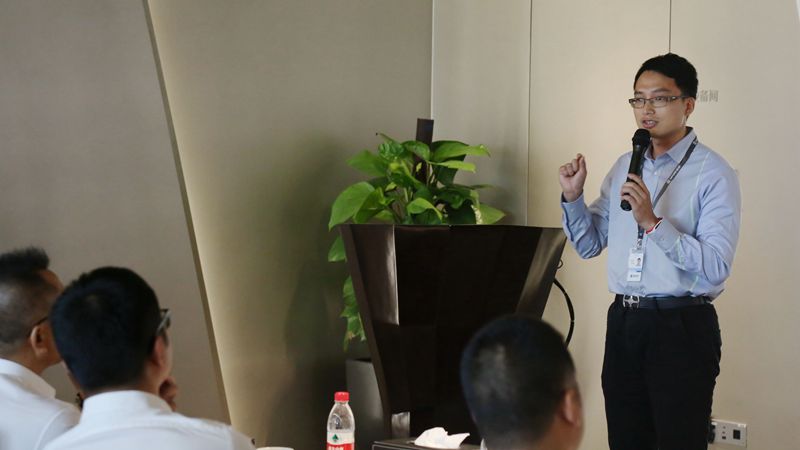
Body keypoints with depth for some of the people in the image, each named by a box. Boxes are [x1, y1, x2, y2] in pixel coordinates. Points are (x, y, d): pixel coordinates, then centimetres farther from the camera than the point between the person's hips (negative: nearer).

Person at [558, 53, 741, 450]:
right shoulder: (624, 167, 12)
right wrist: (573, 197, -1)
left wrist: (652, 222, -26)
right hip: (623, 323, 6)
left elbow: (715, 267, -19)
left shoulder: (713, 174, -9)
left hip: (682, 327, -6)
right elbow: (589, 245, 15)